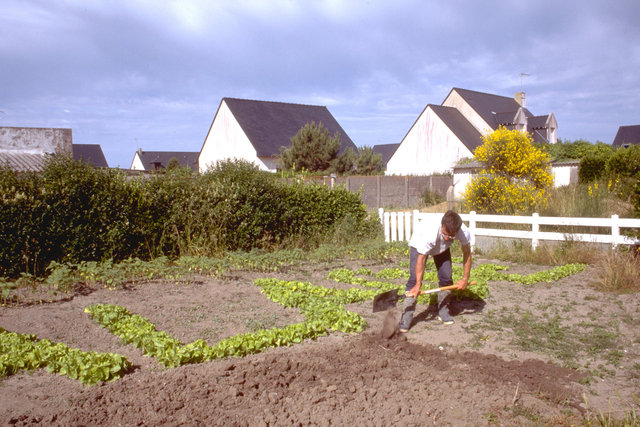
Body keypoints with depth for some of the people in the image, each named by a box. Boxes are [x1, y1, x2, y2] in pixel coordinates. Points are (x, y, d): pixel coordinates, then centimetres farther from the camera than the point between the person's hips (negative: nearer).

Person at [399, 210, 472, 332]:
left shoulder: (463, 232, -35)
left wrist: (465, 278, -13)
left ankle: (443, 311, 15)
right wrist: (418, 285, -32)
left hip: (442, 248, 4)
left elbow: (467, 254, -17)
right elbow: (421, 258, -35)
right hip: (420, 244, -4)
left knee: (446, 278, -5)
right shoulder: (430, 233, -45)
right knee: (414, 279, -16)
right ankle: (407, 315, -12)